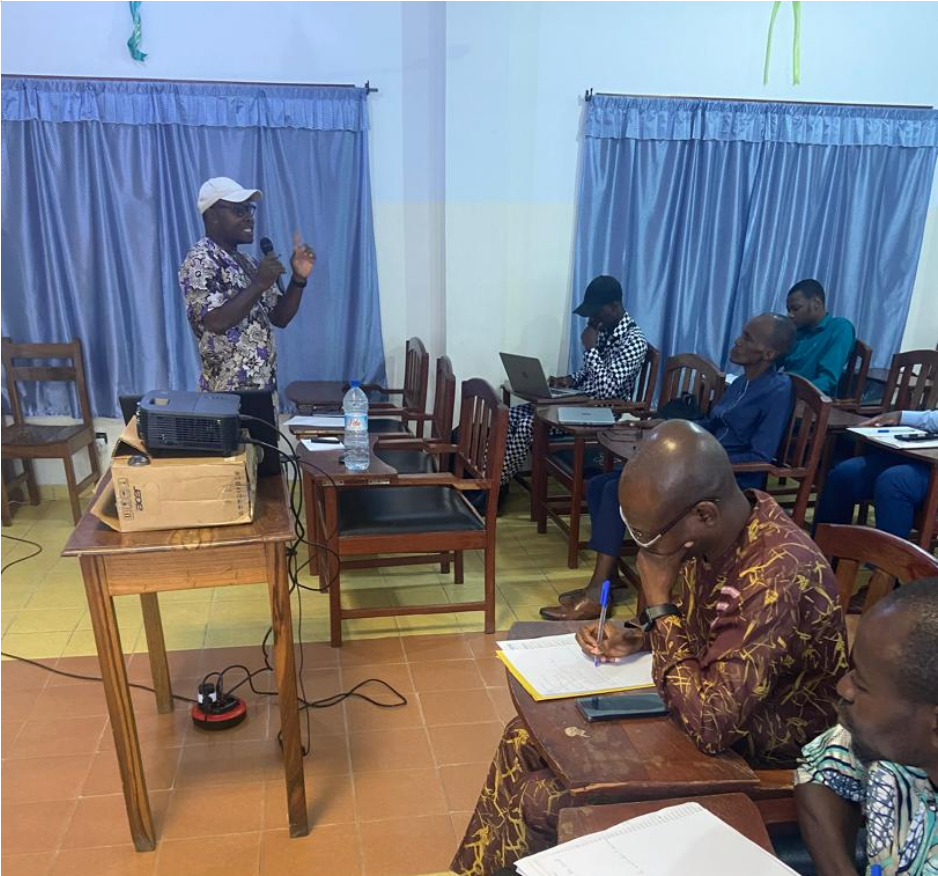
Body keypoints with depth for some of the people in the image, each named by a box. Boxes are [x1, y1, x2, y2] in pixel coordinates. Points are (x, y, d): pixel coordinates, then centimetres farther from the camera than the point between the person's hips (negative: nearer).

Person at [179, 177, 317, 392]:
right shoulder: (200, 261, -11)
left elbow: (279, 318, 13)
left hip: (263, 387, 8)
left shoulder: (246, 262, 15)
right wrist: (259, 284, -22)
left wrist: (298, 278, -1)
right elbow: (215, 322, -24)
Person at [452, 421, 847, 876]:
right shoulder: (717, 530, -9)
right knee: (525, 740, 7)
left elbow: (710, 724, -35)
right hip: (706, 701, 8)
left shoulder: (778, 575, -34)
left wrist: (658, 603, -27)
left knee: (540, 802, -11)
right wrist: (638, 640, -6)